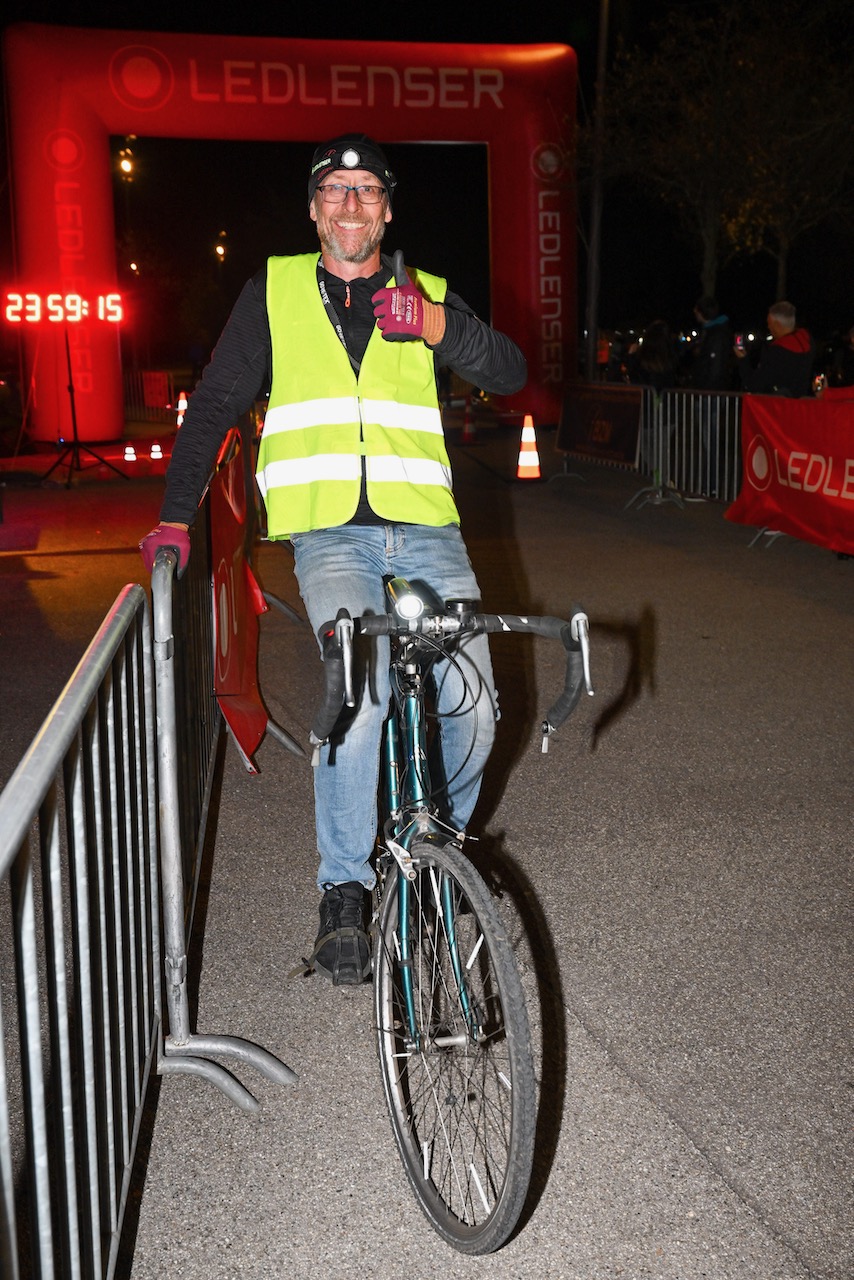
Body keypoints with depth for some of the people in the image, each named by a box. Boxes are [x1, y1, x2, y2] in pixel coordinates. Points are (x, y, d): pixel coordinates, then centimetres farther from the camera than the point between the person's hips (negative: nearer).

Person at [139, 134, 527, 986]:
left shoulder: (426, 293, 14)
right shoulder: (275, 291, 12)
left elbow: (510, 375, 0)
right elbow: (215, 403, 14)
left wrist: (438, 326, -19)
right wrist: (175, 515, 5)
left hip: (425, 529, 2)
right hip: (329, 533, -2)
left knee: (471, 705, -7)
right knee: (363, 688, -25)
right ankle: (343, 890, -9)